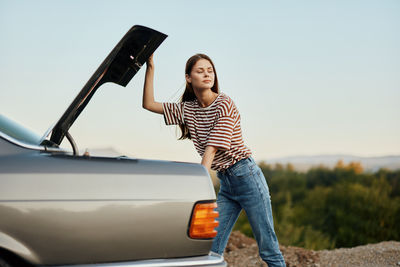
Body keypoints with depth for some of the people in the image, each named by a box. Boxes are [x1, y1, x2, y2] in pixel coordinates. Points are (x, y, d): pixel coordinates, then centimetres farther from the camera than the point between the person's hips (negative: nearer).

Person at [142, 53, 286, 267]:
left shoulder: (224, 104, -10)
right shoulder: (187, 109, 9)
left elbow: (211, 149, -18)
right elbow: (149, 104, 7)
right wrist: (150, 68, 0)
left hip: (247, 177, -6)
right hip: (225, 183, 6)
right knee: (211, 250, -2)